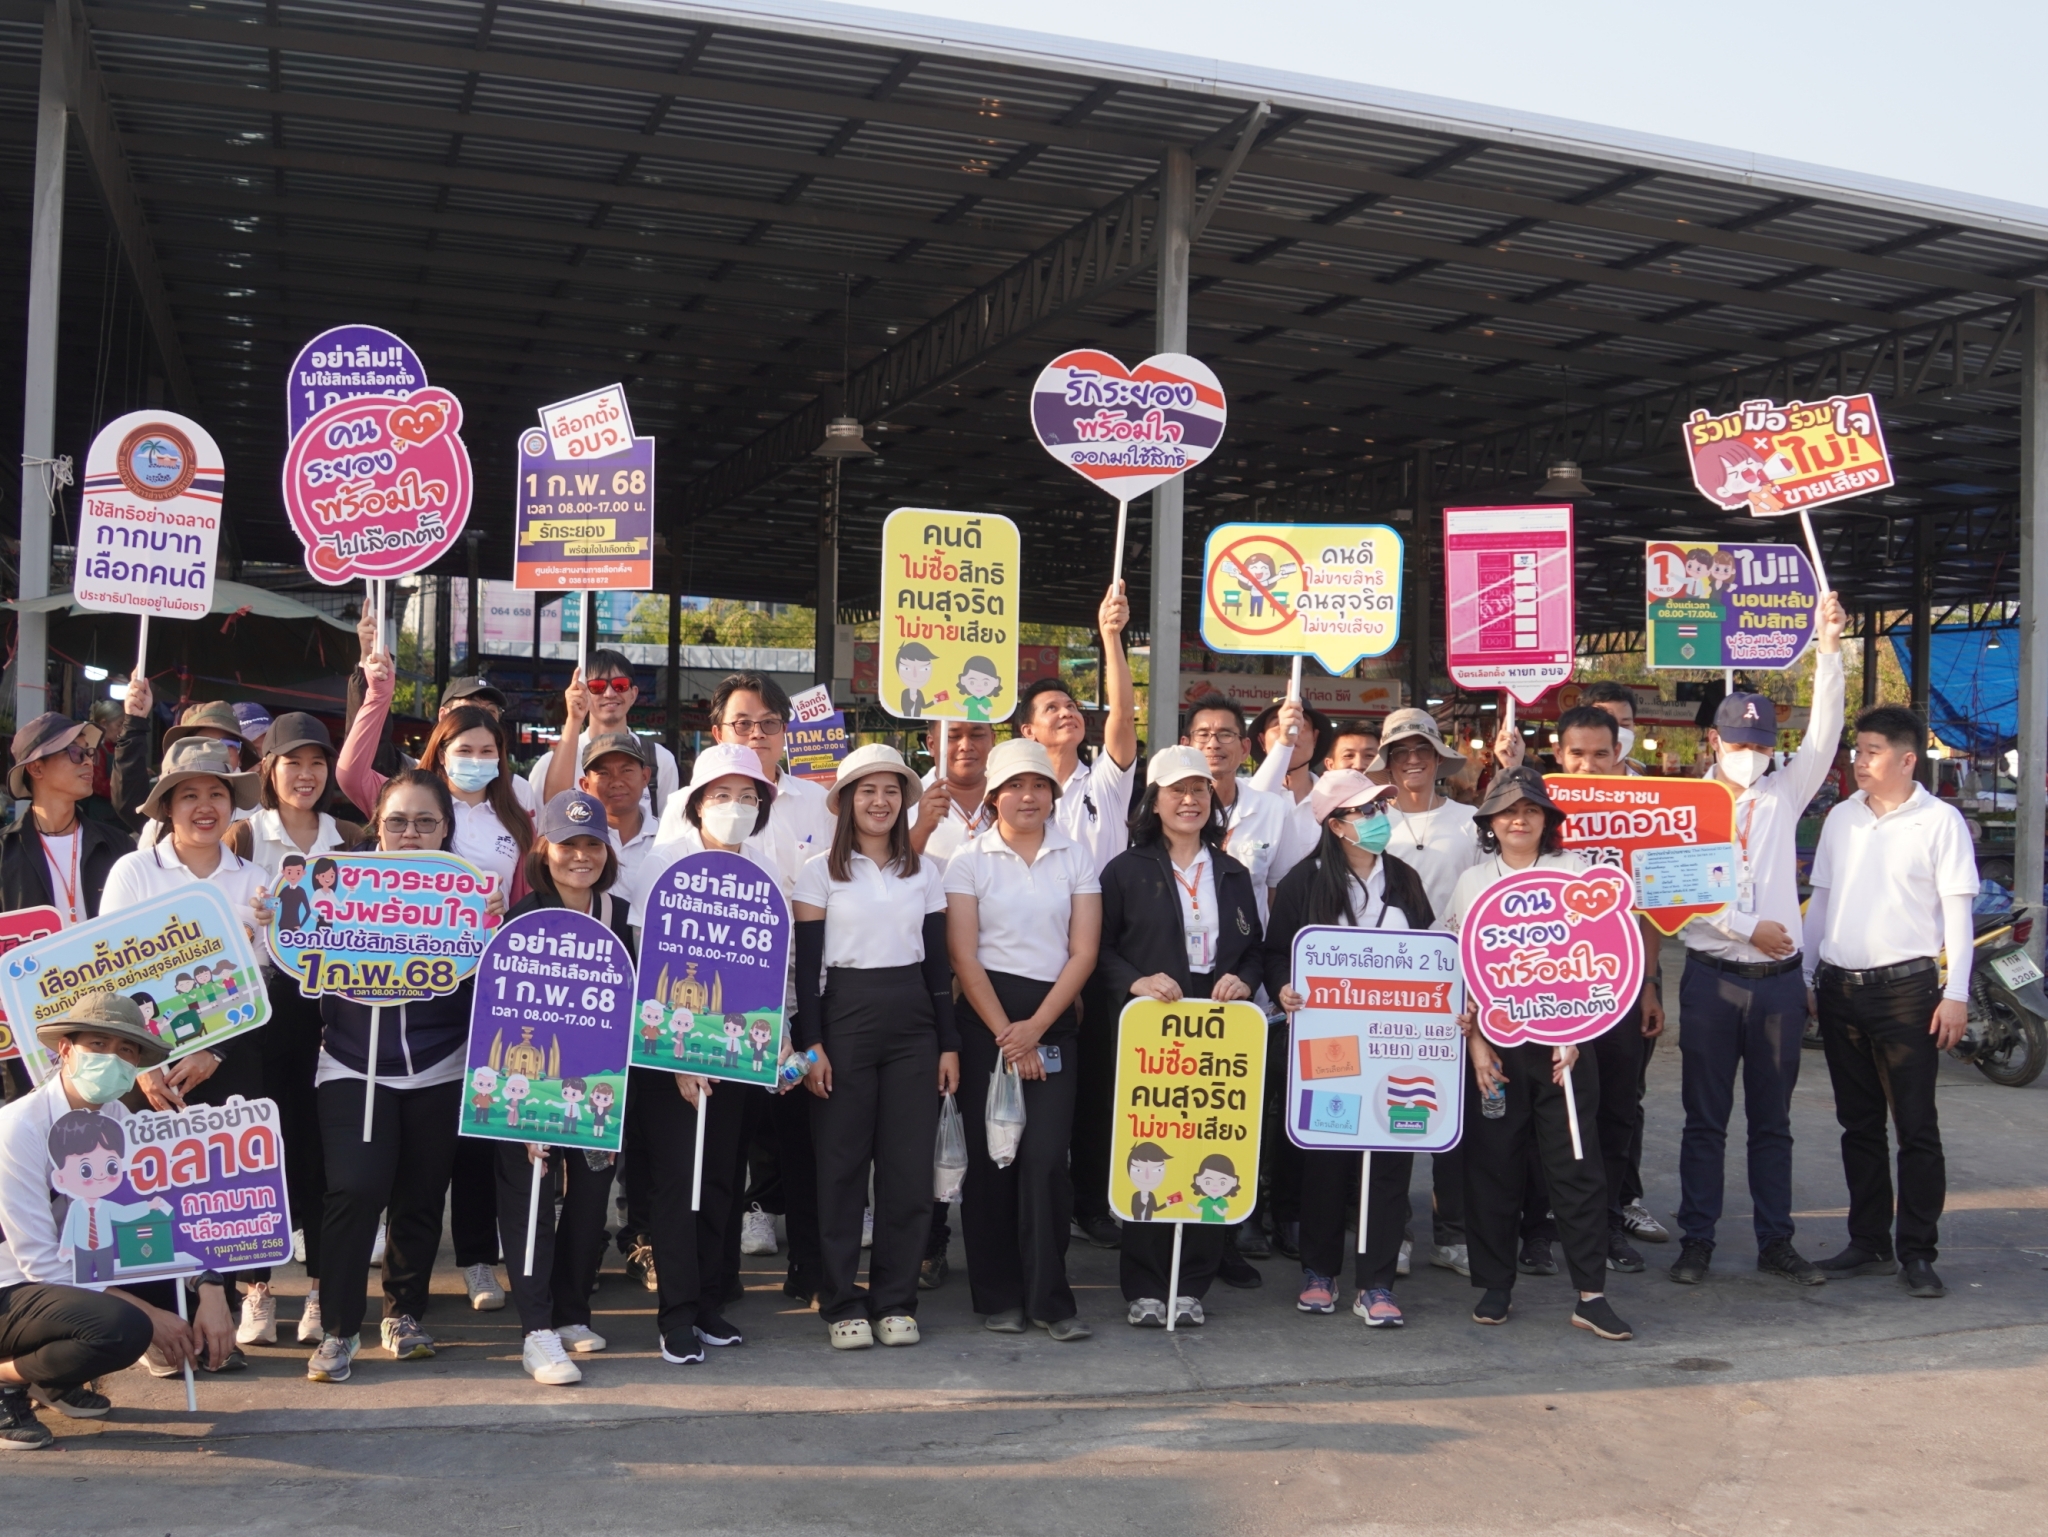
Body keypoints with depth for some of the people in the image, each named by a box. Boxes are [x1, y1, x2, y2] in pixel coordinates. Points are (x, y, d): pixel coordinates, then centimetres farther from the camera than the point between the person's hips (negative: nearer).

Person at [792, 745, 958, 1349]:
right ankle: (842, 1303, 11)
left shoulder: (925, 871, 10)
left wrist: (949, 1043, 6)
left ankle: (895, 1300, 13)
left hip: (913, 1023, 3)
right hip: (844, 1017, -2)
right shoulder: (821, 871, 2)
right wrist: (810, 1043, -8)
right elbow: (806, 964, -1)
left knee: (909, 1165, 2)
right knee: (842, 1163, 1)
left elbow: (938, 962, 11)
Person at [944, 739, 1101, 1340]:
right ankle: (998, 1296, 11)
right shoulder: (970, 860, 3)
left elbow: (1083, 951, 1)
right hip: (986, 1016, -1)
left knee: (1045, 1158, -7)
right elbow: (964, 956, -3)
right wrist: (1005, 1034, -9)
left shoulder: (1076, 859, 7)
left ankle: (1049, 1299, -1)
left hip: (1054, 1017, 1)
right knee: (990, 1156, 1)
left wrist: (1034, 1029, -8)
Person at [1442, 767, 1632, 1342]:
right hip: (1494, 1041, 1)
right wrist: (1475, 1041, -3)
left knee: (1576, 1165, -2)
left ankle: (1591, 1294, 3)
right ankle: (1494, 1286, 16)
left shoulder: (1574, 872, 6)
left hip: (1561, 1038, -1)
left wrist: (1573, 1034, -6)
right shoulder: (1472, 881, 9)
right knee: (1493, 1166, 4)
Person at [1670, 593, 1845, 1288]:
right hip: (1713, 977, -3)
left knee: (1772, 1120, 10)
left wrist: (1828, 648, -12)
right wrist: (1750, 929, -15)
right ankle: (1696, 1241, 11)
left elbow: (1822, 734, -3)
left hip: (1780, 979, 3)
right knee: (1705, 1119, 4)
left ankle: (1775, 1241, 17)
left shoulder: (1784, 794, 9)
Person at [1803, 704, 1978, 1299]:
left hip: (1906, 988, -5)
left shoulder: (1940, 821, -3)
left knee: (1916, 1127, -2)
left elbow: (1958, 911, -4)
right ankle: (1869, 1243, 20)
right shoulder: (1840, 817, 11)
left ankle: (1917, 1252, 7)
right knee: (1859, 1124, 11)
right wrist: (1806, 976, 13)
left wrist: (1956, 993, -10)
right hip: (1841, 988, 5)